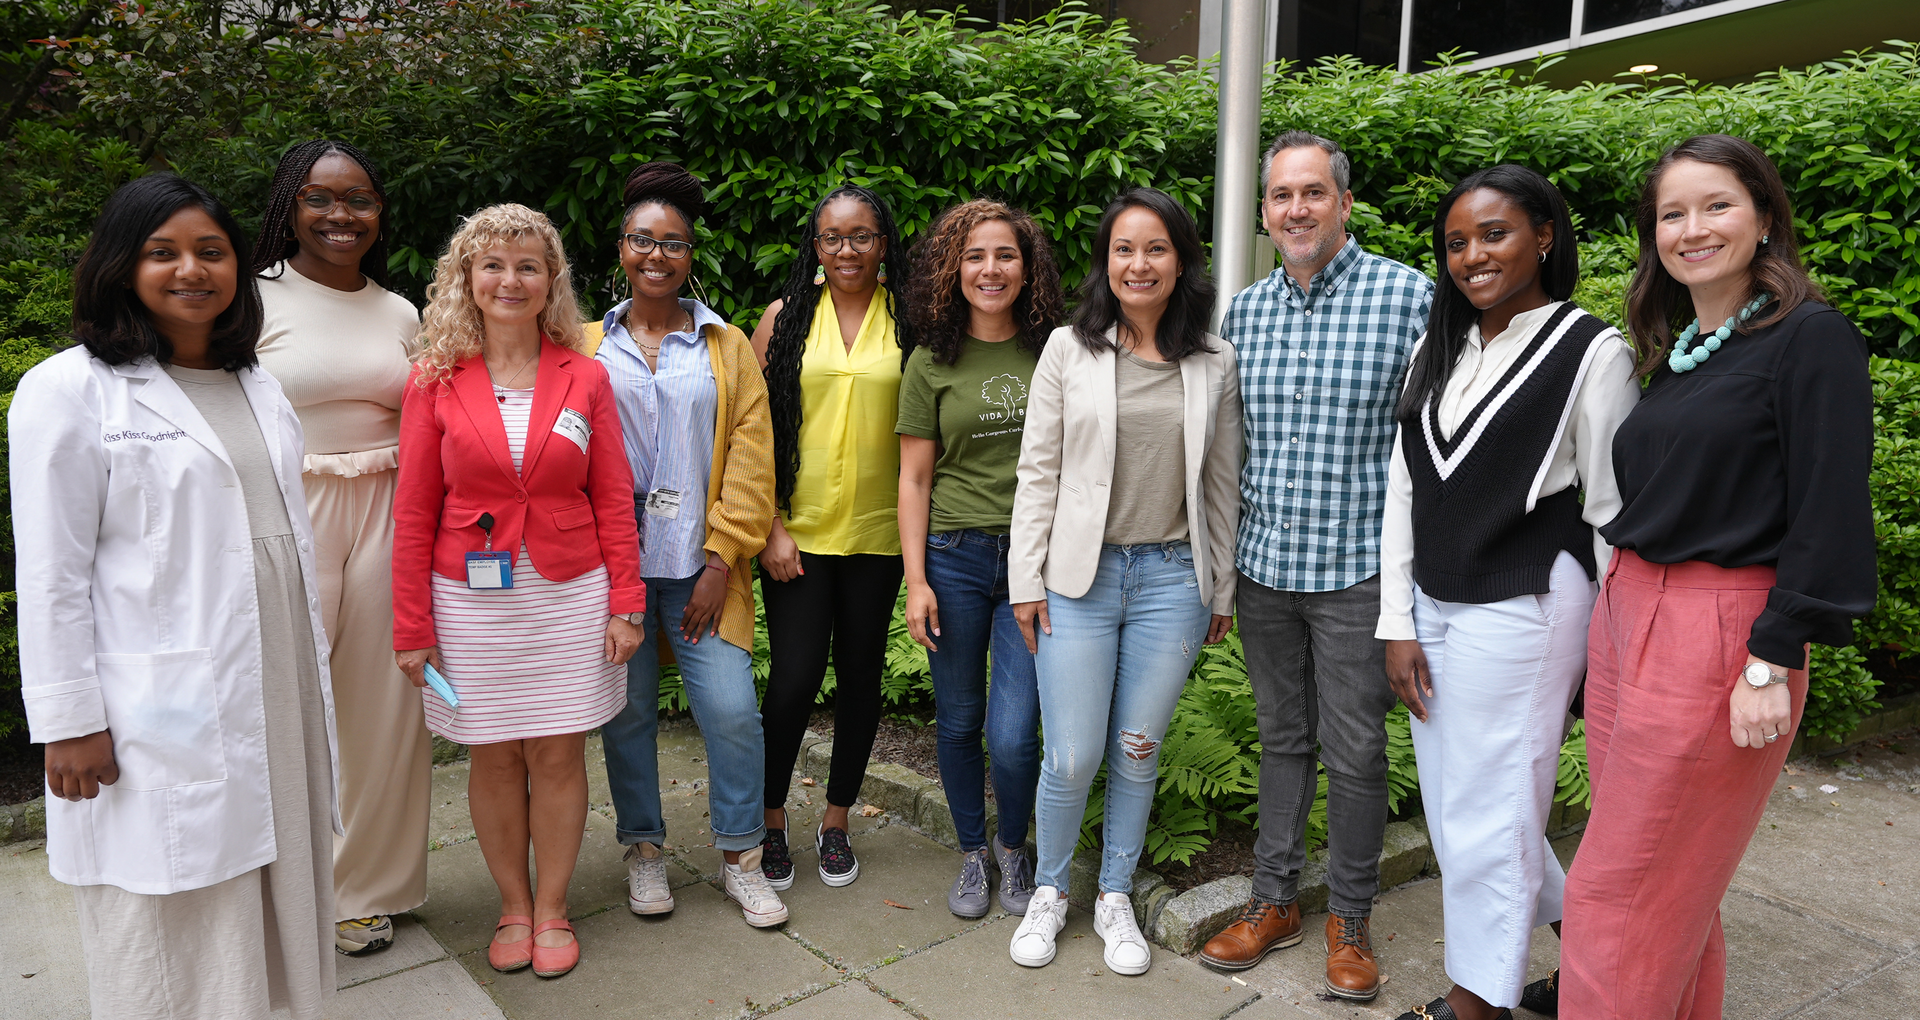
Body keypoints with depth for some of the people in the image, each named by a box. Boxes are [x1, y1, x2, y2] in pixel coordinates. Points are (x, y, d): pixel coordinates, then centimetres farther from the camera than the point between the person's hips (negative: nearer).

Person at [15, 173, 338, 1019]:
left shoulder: (257, 386, 12)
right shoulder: (70, 391, -6)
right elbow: (51, 575, -8)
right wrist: (69, 720, -10)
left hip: (277, 693, 6)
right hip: (159, 716, -6)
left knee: (279, 878, 14)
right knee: (170, 926, 5)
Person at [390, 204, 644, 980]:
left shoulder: (584, 377, 0)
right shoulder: (435, 379, -1)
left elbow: (613, 500, 2)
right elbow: (414, 512, 0)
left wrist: (625, 603, -3)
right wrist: (412, 626, -2)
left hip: (568, 594, 0)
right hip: (470, 597, 0)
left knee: (559, 753, 7)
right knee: (494, 756, 10)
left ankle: (552, 909, 24)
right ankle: (513, 907, 28)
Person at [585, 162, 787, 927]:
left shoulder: (727, 346, 8)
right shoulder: (587, 348, 9)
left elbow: (751, 456, 1)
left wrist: (723, 560, -6)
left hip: (698, 566, -1)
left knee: (731, 709, -5)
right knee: (627, 711, 7)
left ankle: (740, 857, 14)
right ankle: (644, 850, 26)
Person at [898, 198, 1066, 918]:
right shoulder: (932, 364, 2)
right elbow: (914, 478, 3)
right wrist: (916, 581, -3)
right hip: (955, 559, 1)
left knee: (1013, 735, -4)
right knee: (959, 722, 10)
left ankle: (1013, 850, 25)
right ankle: (972, 854, 33)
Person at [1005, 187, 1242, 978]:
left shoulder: (1215, 363, 4)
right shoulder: (1069, 349, 0)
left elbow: (1221, 484, 9)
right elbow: (1038, 473, 1)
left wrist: (1222, 591, 10)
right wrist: (1026, 580, -2)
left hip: (1172, 579, 1)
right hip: (1080, 576, -1)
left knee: (1137, 755, 11)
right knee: (1072, 758, 2)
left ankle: (1115, 898, 32)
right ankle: (1049, 891, 28)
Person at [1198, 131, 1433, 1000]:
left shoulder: (1407, 296, -7)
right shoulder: (1243, 310, 7)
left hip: (1357, 569, -4)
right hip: (1264, 567, 4)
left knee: (1355, 752, 6)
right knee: (1281, 738, 16)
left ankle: (1350, 920, 25)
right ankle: (1274, 901, 30)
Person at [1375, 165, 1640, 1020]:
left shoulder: (1594, 355, -7)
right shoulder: (1437, 351, 10)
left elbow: (1613, 514, -7)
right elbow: (1402, 491, 8)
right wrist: (1399, 624, 3)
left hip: (1521, 615, -6)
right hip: (1433, 611, 6)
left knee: (1484, 815, 3)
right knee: (1453, 808, 13)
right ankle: (1572, 918, 39)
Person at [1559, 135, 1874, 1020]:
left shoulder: (1812, 341, -9)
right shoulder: (1678, 353, 14)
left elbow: (1830, 519, -14)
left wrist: (1772, 666, -17)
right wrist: (1620, 597, 14)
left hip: (1720, 638, -7)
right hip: (1626, 617, 7)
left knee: (1618, 897, 0)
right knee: (1669, 889, 17)